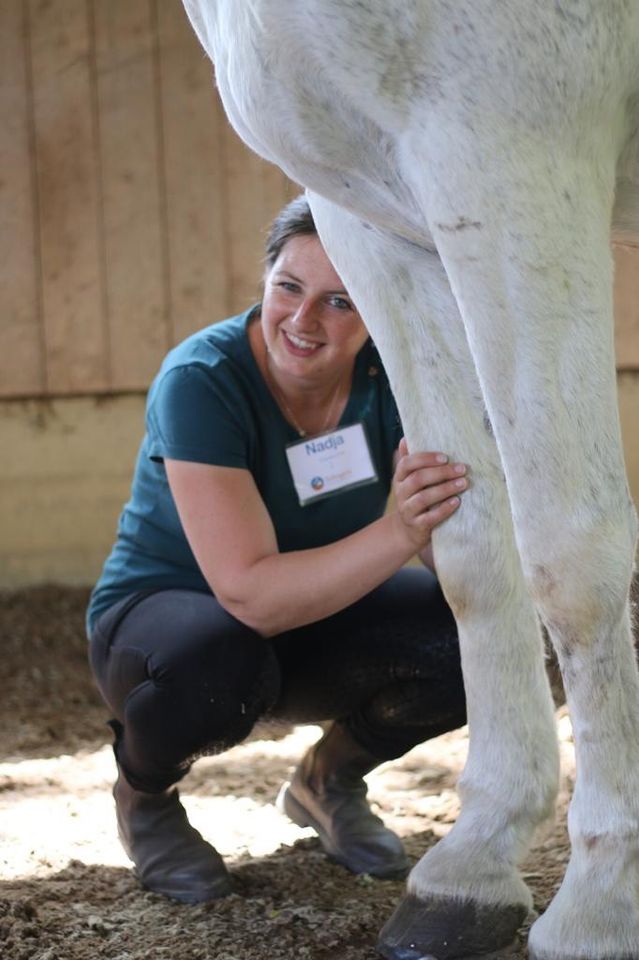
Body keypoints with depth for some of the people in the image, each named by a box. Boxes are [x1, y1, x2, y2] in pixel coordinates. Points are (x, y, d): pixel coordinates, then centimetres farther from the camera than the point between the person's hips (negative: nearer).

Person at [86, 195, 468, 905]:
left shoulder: (389, 376, -15)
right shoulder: (201, 381, -28)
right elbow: (253, 594, -36)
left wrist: (440, 519, -43)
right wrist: (399, 532, -50)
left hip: (315, 621, 4)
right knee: (215, 663, -39)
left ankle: (329, 779, 8)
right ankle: (143, 793, -2)